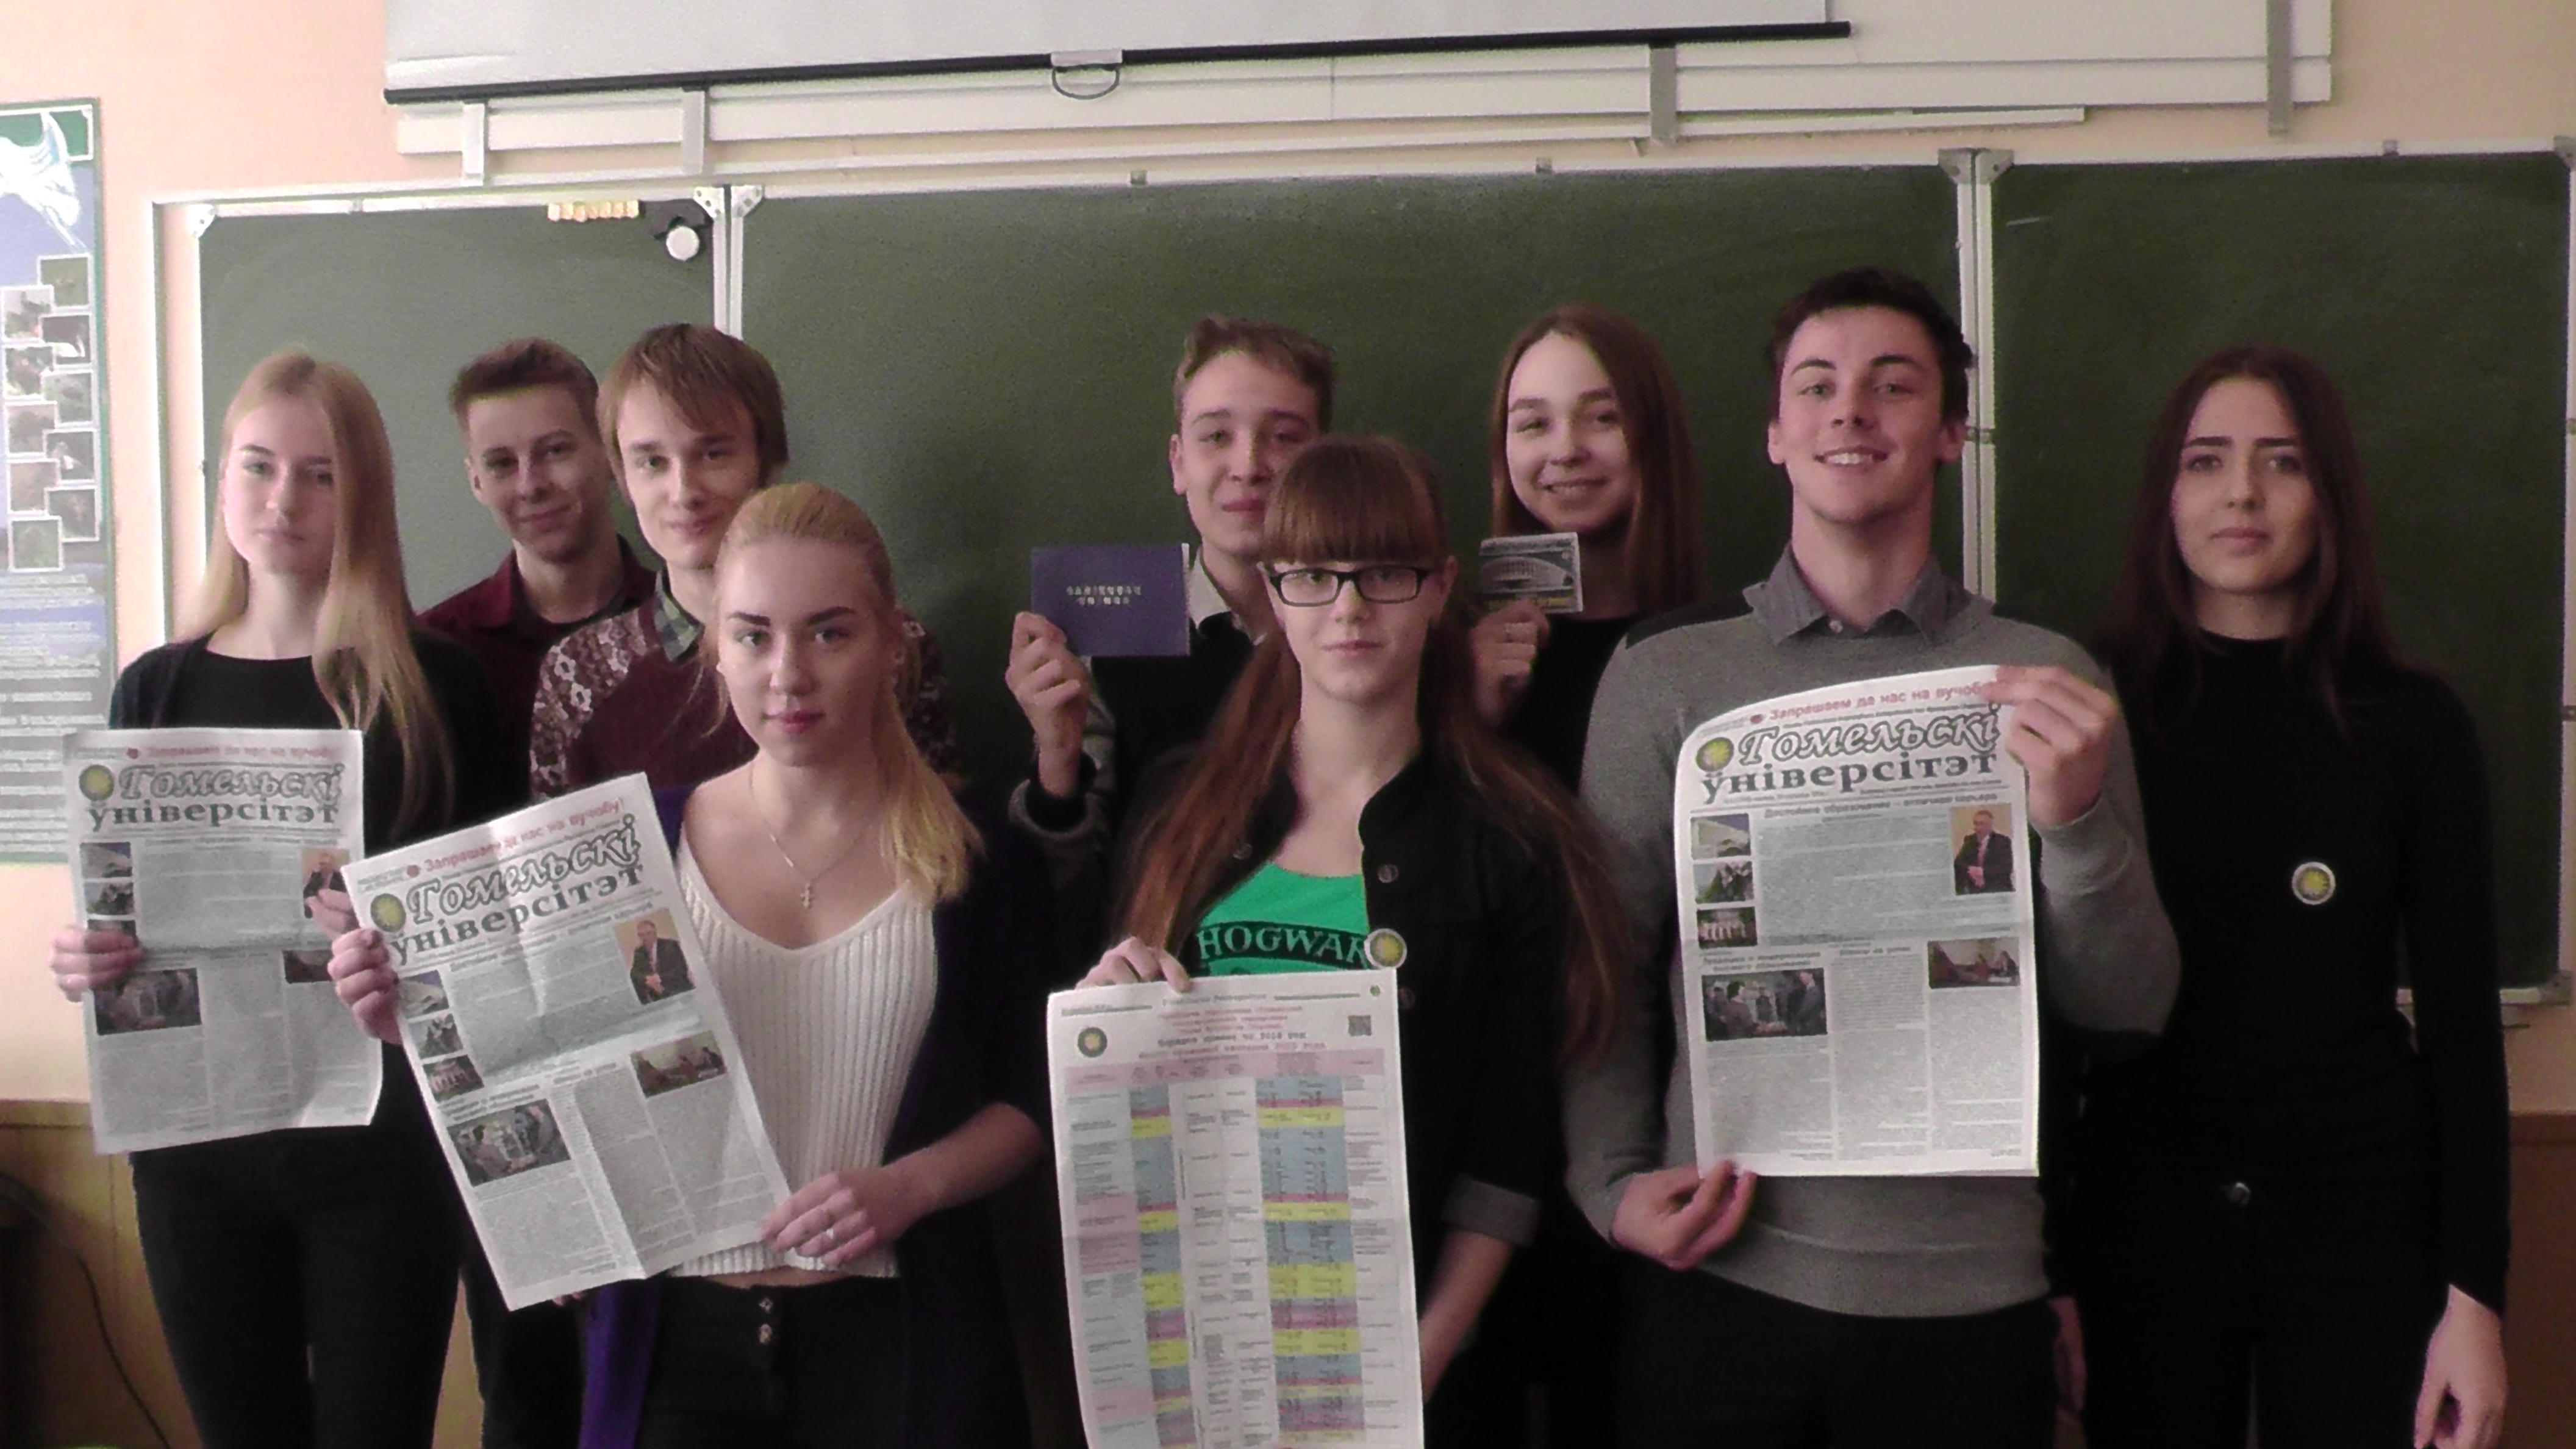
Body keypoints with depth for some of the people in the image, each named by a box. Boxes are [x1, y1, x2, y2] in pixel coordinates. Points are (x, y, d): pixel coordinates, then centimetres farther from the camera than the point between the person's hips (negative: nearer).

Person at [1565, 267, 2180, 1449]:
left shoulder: (2045, 684, 3)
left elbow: (2128, 1014, 0)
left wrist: (2076, 818, -15)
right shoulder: (1662, 676, 3)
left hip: (1969, 1288, 0)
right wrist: (1612, 1185, -6)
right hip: (1720, 1276, 0)